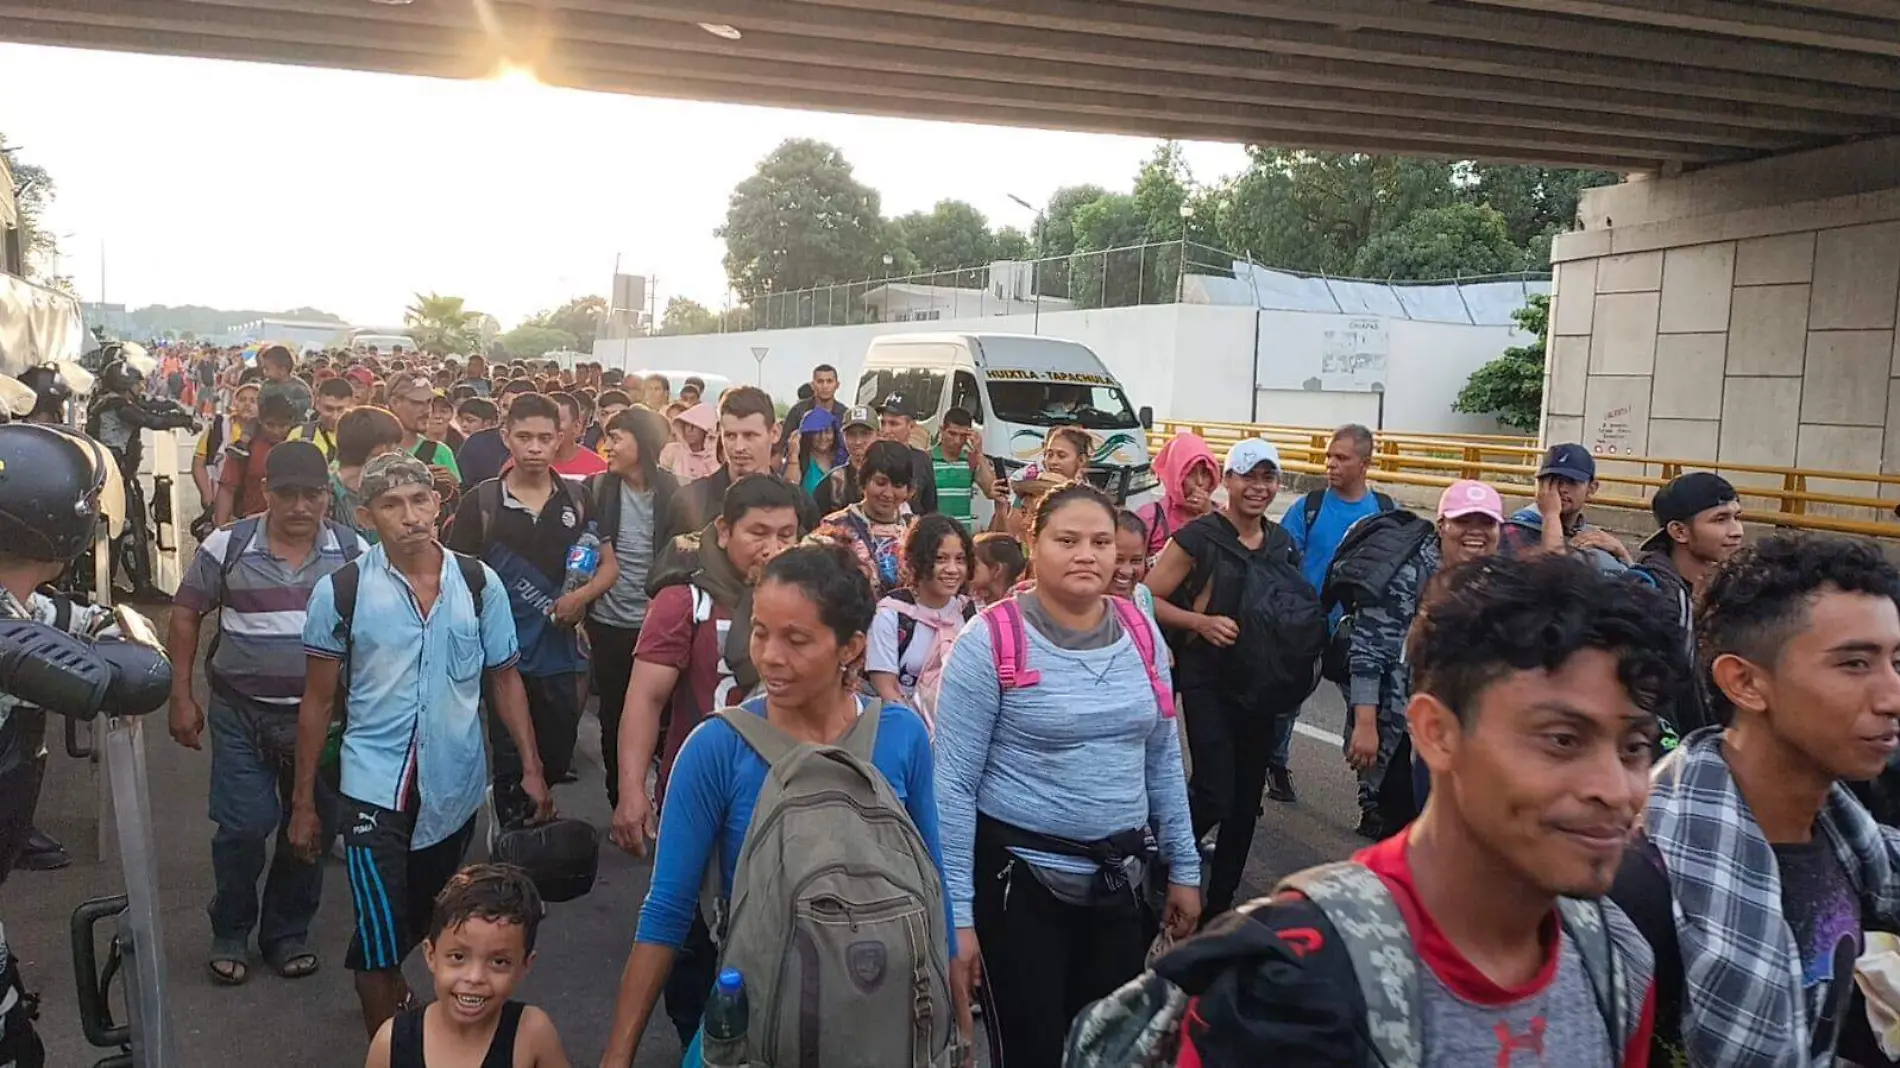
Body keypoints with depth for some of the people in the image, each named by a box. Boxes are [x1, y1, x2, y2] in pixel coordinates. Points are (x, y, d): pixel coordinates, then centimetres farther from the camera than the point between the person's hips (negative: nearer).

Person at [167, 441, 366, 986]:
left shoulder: (355, 552, -4)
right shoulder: (227, 546, -5)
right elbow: (185, 618, 3)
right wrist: (182, 698, 0)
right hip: (241, 714, -1)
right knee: (243, 827, -1)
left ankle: (287, 932, 29)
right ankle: (230, 934, 23)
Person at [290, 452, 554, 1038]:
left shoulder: (478, 583, -4)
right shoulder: (340, 591, -8)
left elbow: (504, 679, 5)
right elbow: (319, 702, -1)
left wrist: (532, 767, -2)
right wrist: (303, 801, 1)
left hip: (456, 787, 3)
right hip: (374, 790, -3)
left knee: (422, 920, 21)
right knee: (380, 937, -4)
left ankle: (390, 984, 50)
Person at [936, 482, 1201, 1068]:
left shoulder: (1141, 632, 2)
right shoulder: (990, 640, -14)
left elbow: (1163, 761, 11)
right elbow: (953, 784, -13)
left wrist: (1183, 868, 12)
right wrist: (956, 913, -15)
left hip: (1120, 878, 5)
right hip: (1020, 878, -5)